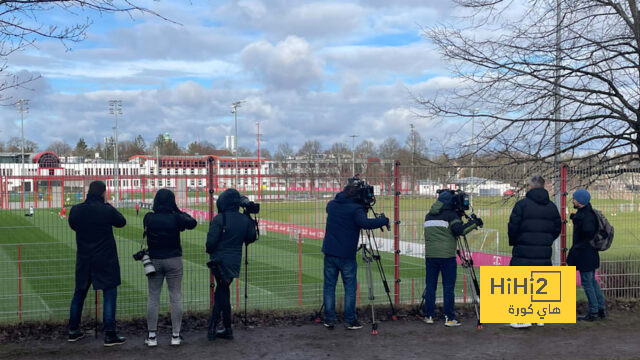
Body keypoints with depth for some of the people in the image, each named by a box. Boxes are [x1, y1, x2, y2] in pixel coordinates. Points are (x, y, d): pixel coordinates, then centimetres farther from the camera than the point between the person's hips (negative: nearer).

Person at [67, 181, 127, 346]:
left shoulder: (76, 210, -5)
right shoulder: (107, 210, -16)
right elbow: (122, 222, 2)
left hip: (83, 259, 5)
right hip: (105, 260, -5)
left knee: (79, 293, 17)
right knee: (109, 293, 2)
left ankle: (73, 331, 26)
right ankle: (110, 334, 0)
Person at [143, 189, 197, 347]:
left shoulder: (148, 218, -7)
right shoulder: (175, 218, -11)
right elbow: (192, 223, 2)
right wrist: (179, 211, 9)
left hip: (154, 261, 2)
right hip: (173, 261, -1)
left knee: (153, 297, 7)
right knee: (176, 297, 6)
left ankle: (152, 336, 8)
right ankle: (176, 335, 8)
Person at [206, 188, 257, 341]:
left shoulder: (219, 219, -13)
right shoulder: (245, 219, 1)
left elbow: (211, 241, -15)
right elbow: (251, 238, 10)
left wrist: (210, 251, 6)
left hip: (219, 260, -4)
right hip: (235, 261, 4)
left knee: (222, 293, 4)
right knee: (222, 291, 12)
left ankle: (228, 329, 6)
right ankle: (212, 327, 15)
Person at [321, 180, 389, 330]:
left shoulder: (332, 205, 7)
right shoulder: (355, 208, -11)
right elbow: (365, 223, -25)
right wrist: (384, 220, -13)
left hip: (329, 252, 5)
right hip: (346, 255, -5)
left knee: (329, 286, 10)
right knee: (350, 287, 5)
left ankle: (329, 320, 10)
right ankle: (350, 321, 6)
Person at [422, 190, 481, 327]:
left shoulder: (429, 216, 14)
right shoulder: (450, 215, -4)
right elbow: (460, 230, -15)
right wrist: (474, 223, -2)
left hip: (430, 255, 5)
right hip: (447, 255, -5)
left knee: (430, 285, 9)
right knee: (448, 287, -1)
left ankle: (428, 316, 11)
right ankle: (449, 318, -2)